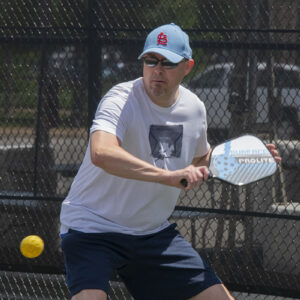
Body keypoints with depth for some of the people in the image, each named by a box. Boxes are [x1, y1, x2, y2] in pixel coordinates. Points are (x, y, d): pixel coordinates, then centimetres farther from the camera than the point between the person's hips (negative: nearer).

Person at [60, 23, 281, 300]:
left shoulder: (194, 108, 2)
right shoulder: (121, 101, -21)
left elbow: (199, 161, 24)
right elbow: (101, 153, -43)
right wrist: (168, 176, -49)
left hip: (154, 233, 7)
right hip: (93, 228, -7)